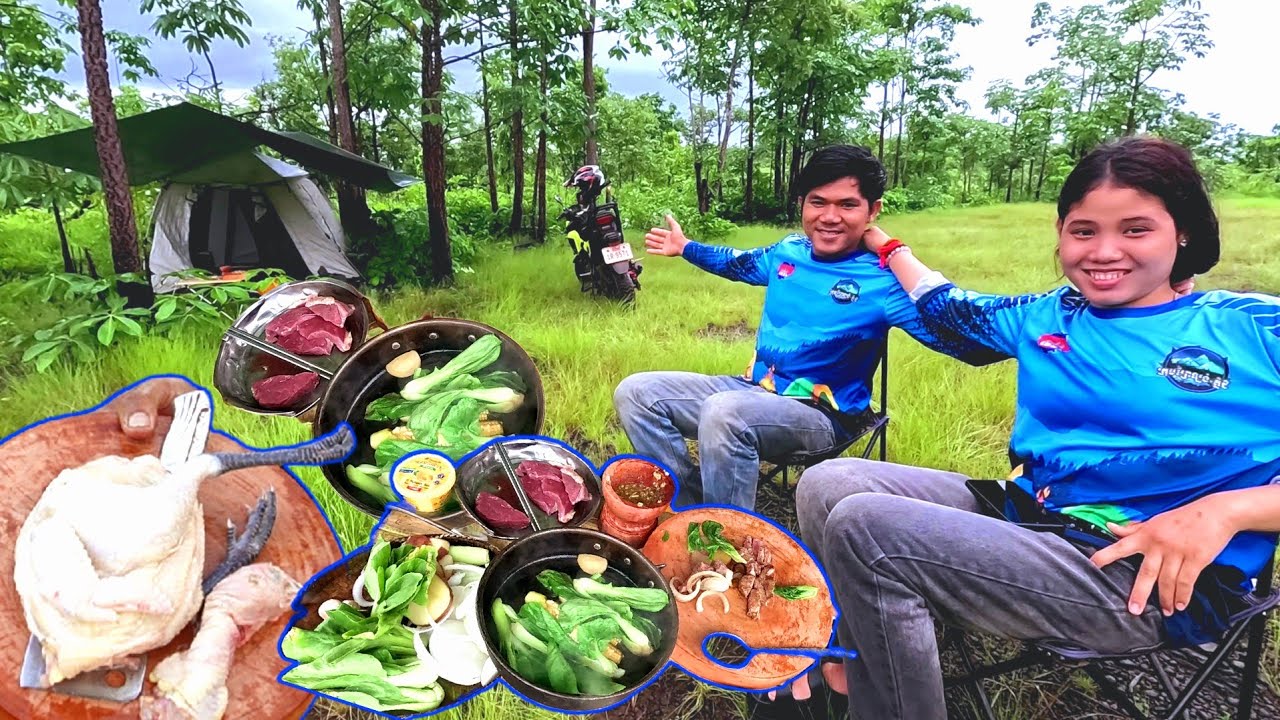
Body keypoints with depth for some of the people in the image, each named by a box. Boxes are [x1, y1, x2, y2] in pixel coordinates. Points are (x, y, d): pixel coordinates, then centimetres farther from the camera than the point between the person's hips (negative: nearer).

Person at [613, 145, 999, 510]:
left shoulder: (883, 279, -12)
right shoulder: (788, 251, 6)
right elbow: (741, 263, 29)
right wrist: (685, 247, 37)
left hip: (820, 415, -7)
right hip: (753, 389, 7)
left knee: (723, 412, -39)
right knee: (636, 392, -3)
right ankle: (691, 510, -5)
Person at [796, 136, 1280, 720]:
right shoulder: (1048, 318, 14)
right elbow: (946, 307, 28)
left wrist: (1223, 510, -19)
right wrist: (887, 246, 38)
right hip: (1024, 515, 7)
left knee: (865, 531, -26)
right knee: (828, 484, -9)